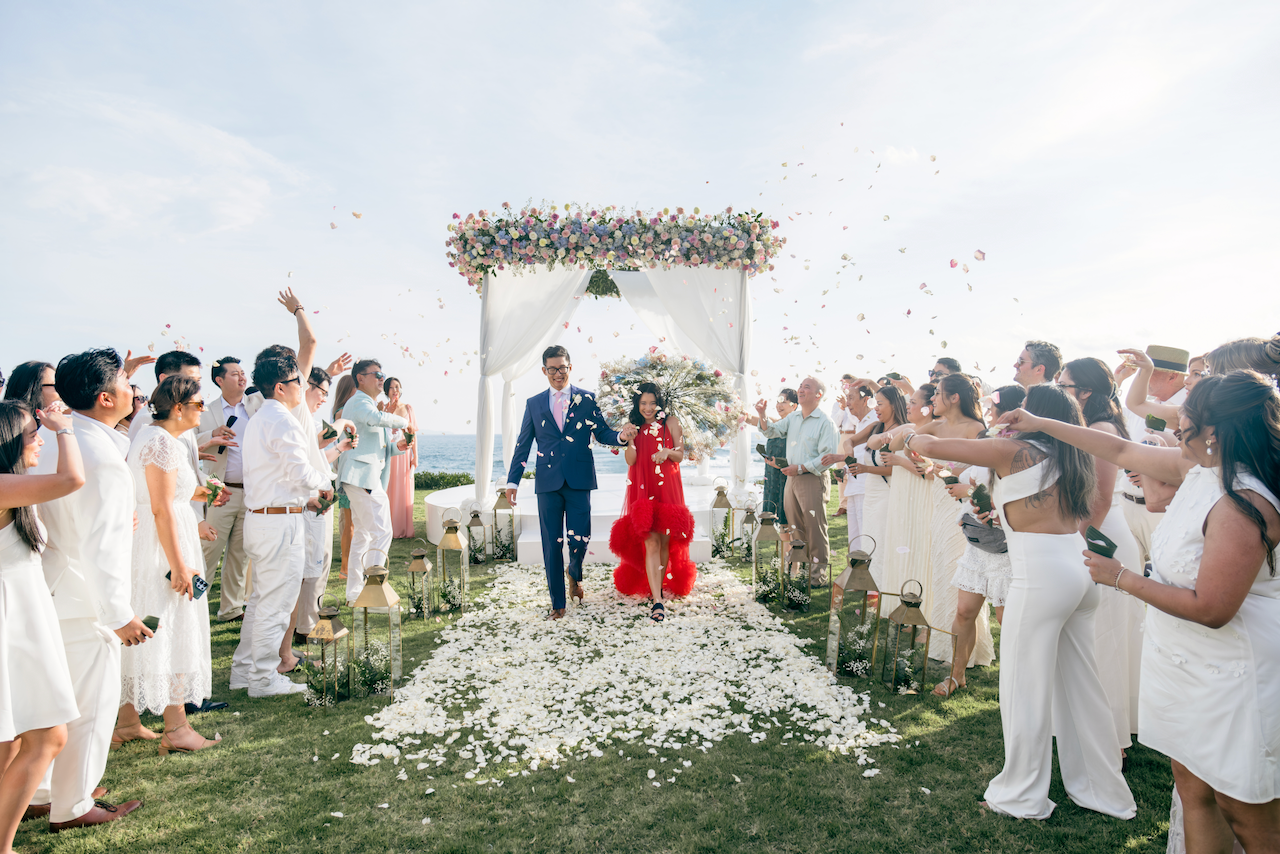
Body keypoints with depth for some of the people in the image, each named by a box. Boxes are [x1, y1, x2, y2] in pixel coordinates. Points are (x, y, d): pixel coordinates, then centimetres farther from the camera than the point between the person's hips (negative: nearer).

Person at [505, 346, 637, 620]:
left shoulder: (587, 399, 6)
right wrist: (512, 481, 7)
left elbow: (602, 433, 6)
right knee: (552, 544, 4)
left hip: (579, 480, -1)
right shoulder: (534, 403, 10)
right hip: (547, 482, 1)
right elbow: (523, 445, 11)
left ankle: (575, 574, 33)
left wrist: (621, 435, -17)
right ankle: (557, 604, 18)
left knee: (580, 539, -3)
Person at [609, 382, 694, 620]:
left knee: (665, 541, 5)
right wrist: (629, 439, -15)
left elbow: (680, 455, 6)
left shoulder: (671, 422, 5)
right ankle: (657, 601, -11)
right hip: (643, 489, 0)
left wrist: (667, 452, -15)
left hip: (667, 487, 0)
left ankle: (659, 586, 26)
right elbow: (630, 461, 2)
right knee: (650, 543, -9)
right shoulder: (634, 426, 9)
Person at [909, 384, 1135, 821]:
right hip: (1079, 570, 8)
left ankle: (1022, 796, 17)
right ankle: (1099, 789, 31)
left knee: (1025, 686, 4)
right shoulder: (1072, 456, 14)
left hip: (1040, 575, -8)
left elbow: (931, 446, -8)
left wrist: (913, 437, 14)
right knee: (1079, 684, 18)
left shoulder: (1014, 450, -7)